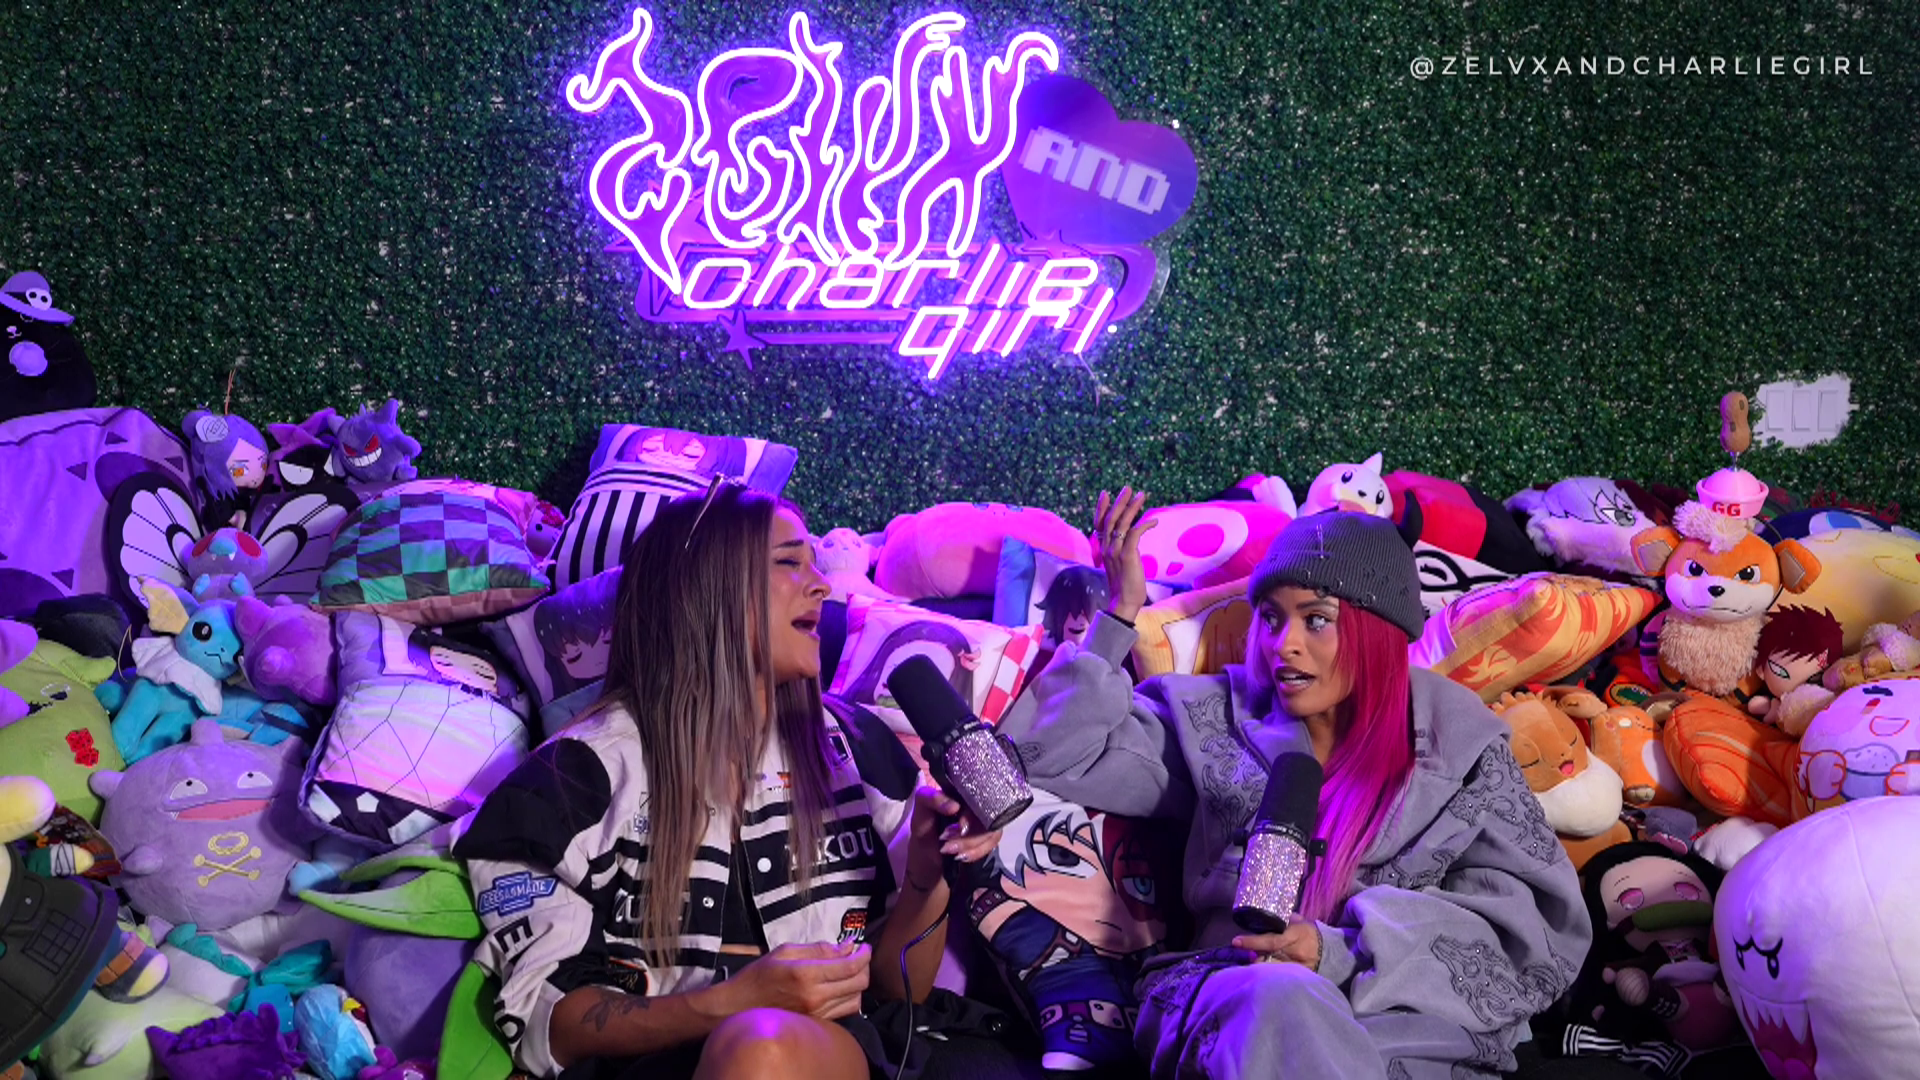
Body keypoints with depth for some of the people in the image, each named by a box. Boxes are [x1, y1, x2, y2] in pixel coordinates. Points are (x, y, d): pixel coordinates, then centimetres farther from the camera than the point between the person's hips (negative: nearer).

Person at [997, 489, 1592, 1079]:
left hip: (1416, 1018, 0)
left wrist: (1344, 952, -10)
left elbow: (1535, 926, 3)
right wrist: (1121, 613, 9)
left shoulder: (1459, 743, 13)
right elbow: (1054, 757, 13)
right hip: (1234, 1002, 1)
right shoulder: (1217, 721, 18)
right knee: (1280, 999, -37)